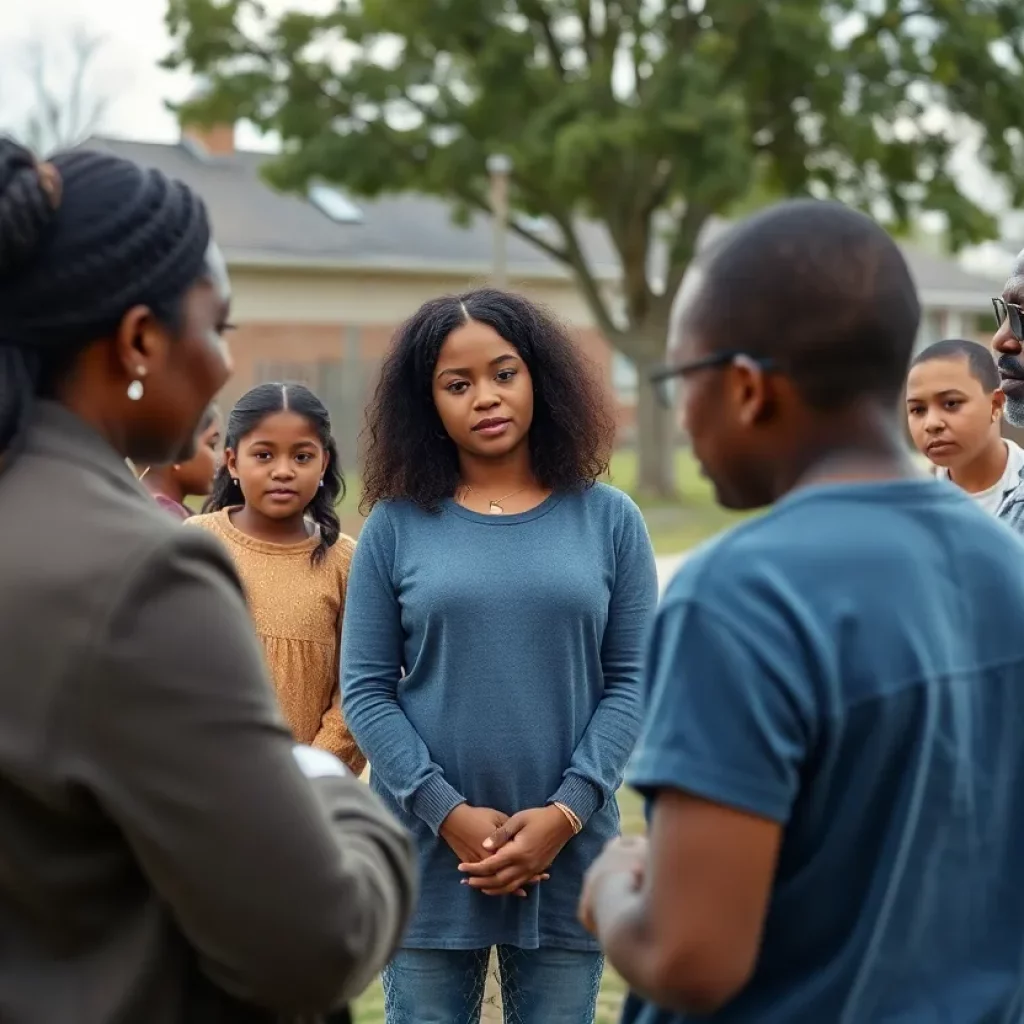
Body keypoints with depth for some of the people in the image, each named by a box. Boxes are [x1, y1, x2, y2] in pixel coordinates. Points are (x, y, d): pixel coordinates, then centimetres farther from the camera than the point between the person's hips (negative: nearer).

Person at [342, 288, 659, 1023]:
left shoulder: (609, 520, 4)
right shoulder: (396, 525, 2)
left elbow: (632, 681, 1)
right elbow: (365, 688, -1)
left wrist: (566, 812, -10)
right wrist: (447, 813, -10)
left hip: (569, 850, 1)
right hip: (428, 850, 0)